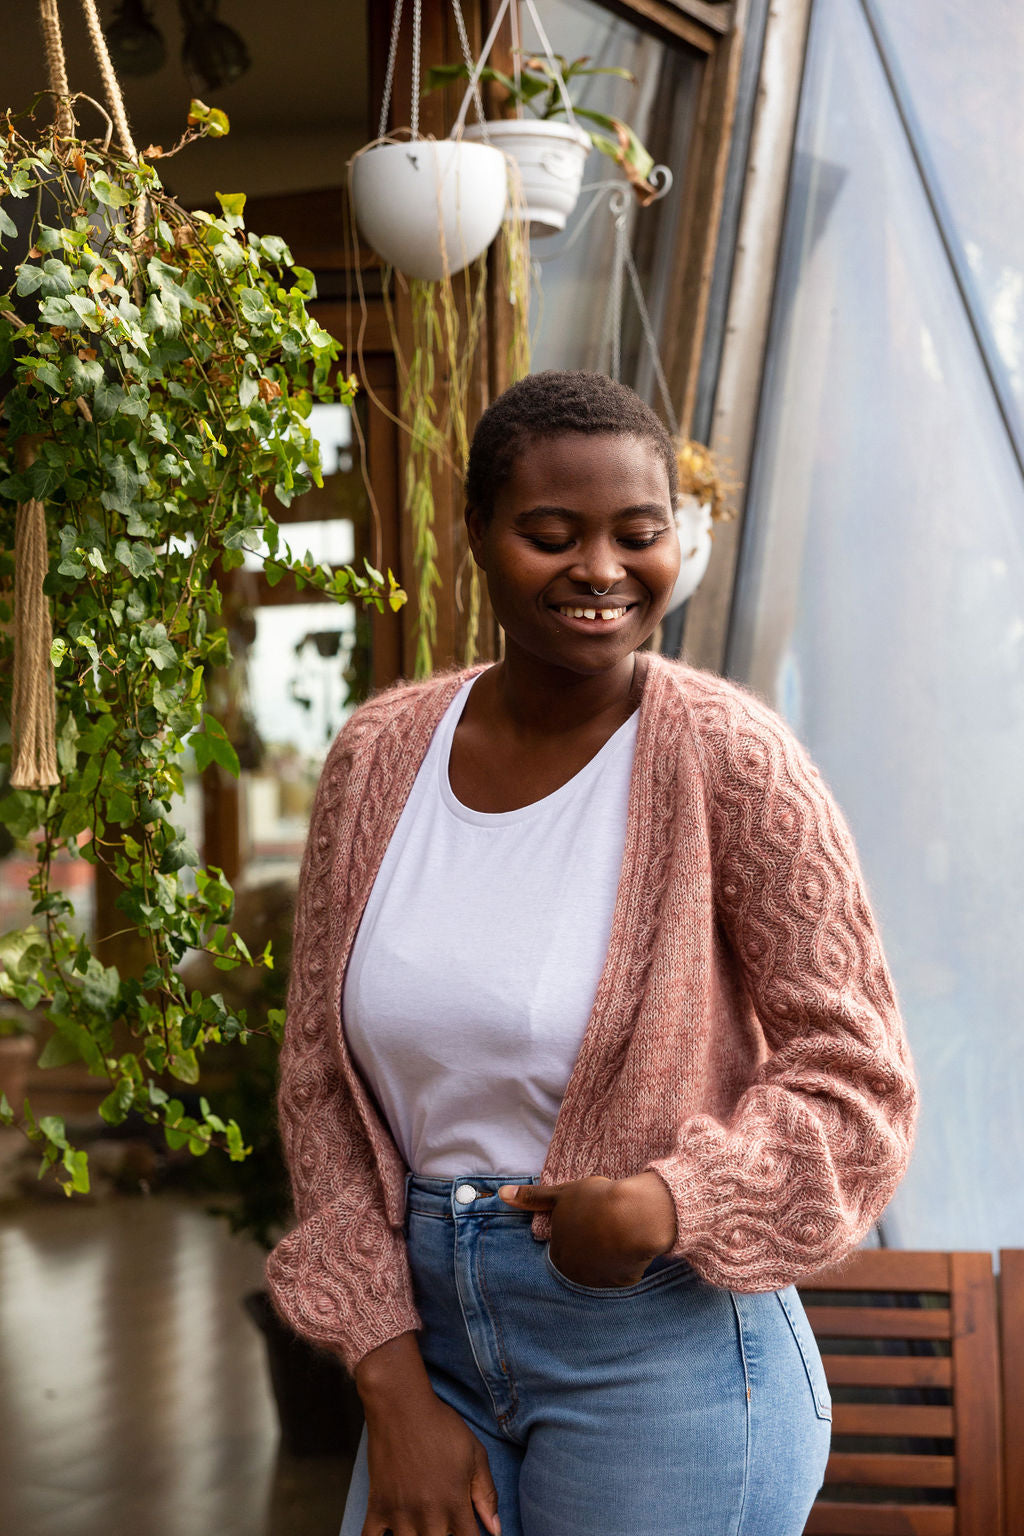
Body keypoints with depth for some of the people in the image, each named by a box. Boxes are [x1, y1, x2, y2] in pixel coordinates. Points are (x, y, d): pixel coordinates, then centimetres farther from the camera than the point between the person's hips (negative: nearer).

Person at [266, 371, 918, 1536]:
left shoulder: (729, 758, -13)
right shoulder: (378, 756, -1)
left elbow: (852, 1079, -9)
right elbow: (322, 1079, 1)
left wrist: (671, 1204, -26)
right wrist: (395, 1393, -3)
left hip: (661, 1343, -3)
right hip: (431, 1326, 4)